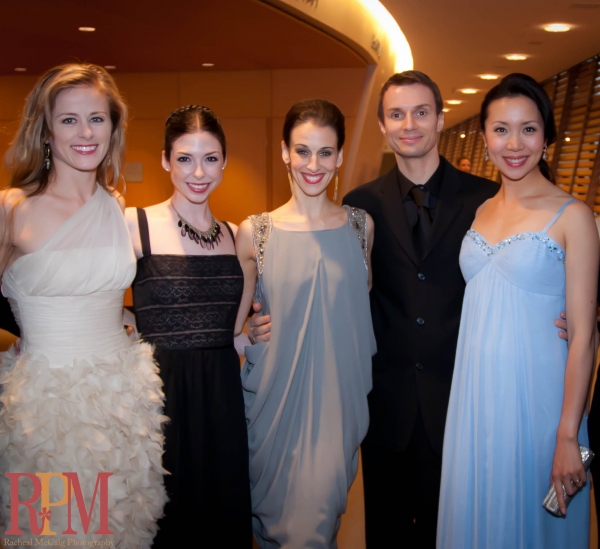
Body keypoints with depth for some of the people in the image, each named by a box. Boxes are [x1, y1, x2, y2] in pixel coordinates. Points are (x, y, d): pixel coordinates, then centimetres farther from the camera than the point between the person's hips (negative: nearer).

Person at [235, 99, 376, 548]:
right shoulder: (254, 233, -5)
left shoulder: (361, 226, 1)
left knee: (319, 509, 0)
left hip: (339, 395, 0)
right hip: (275, 395, 0)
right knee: (273, 507, 15)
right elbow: (230, 325, 4)